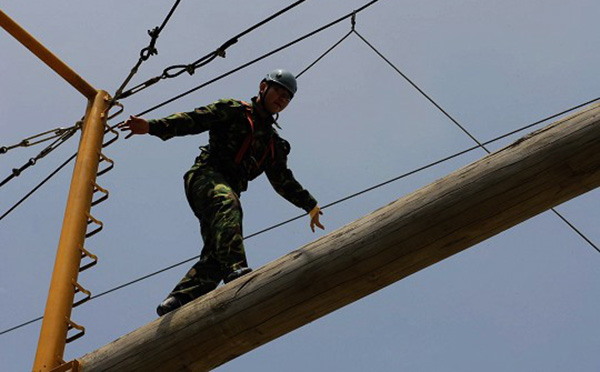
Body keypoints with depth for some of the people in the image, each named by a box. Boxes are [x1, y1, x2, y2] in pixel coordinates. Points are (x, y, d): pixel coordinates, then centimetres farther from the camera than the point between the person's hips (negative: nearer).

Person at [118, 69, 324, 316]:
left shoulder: (275, 144, 29)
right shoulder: (233, 110, 12)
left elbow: (283, 181, 29)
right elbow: (194, 120, -1)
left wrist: (310, 205, 21)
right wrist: (152, 126, -15)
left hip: (228, 192, 6)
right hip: (205, 175, -6)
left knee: (215, 256, -12)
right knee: (227, 205, -38)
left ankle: (174, 303, -14)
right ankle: (236, 269, -56)